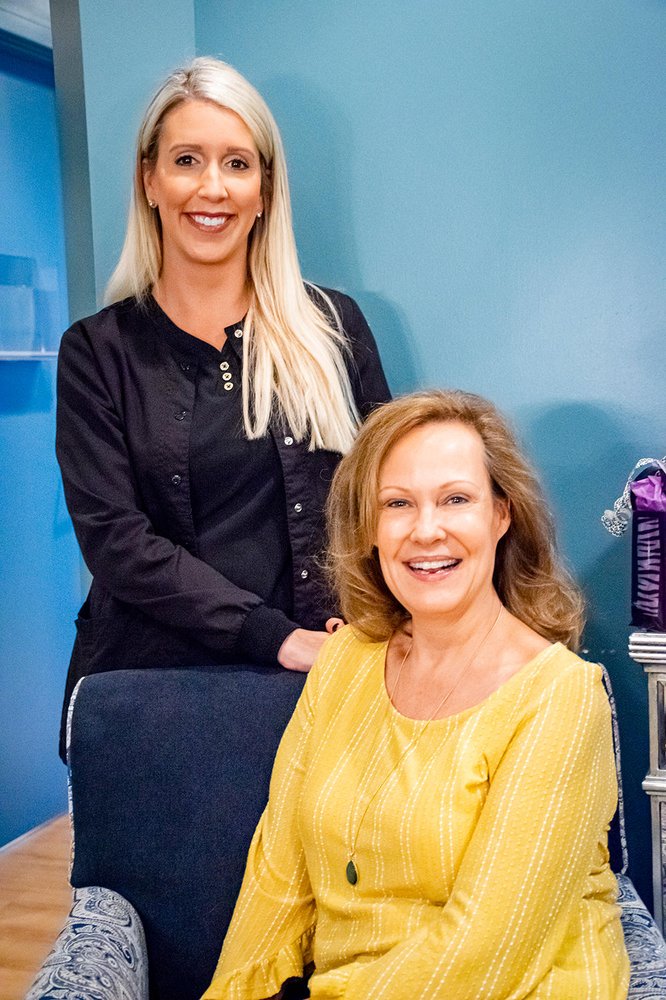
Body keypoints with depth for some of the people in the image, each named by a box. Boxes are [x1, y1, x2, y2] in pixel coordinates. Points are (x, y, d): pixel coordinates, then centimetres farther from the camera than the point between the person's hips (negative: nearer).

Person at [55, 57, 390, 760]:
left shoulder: (332, 326, 5)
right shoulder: (97, 352, 0)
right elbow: (115, 539, -8)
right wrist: (277, 636, -16)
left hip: (317, 677, 1)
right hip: (153, 676, 0)